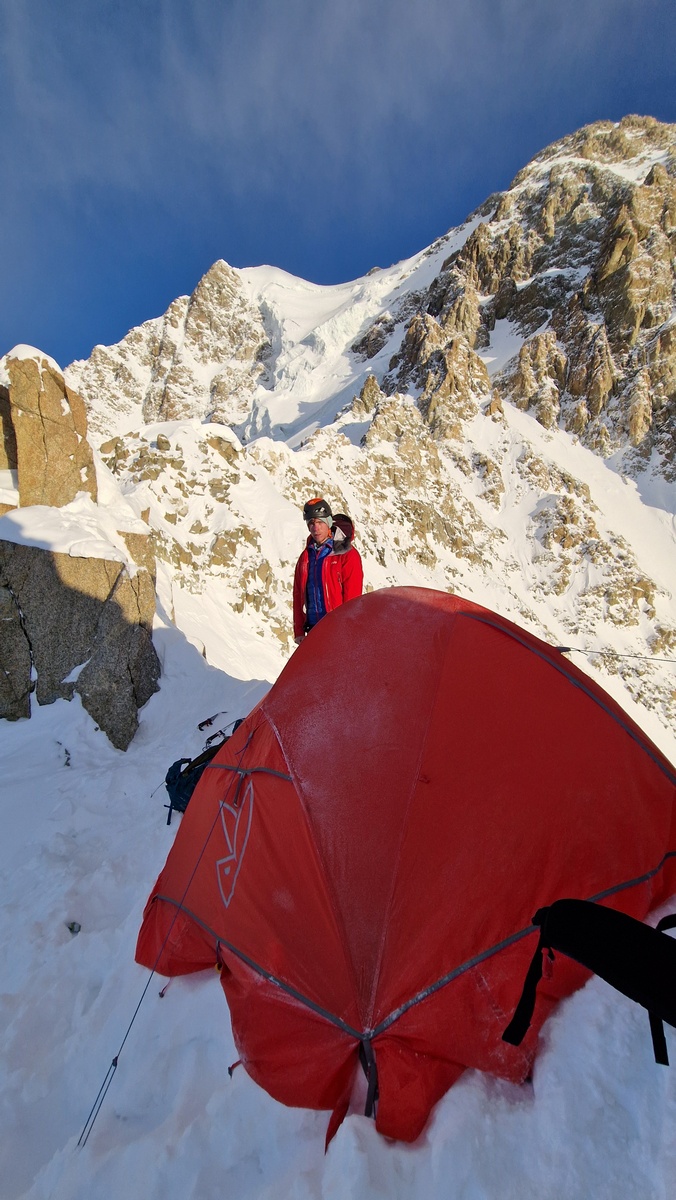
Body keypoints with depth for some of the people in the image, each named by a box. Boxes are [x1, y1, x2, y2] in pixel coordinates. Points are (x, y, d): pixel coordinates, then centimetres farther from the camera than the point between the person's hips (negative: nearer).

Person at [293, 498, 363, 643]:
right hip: (313, 630, 6)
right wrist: (299, 631, 8)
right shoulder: (306, 556, 12)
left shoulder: (347, 555, -6)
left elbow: (352, 597, -9)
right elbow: (298, 596, 12)